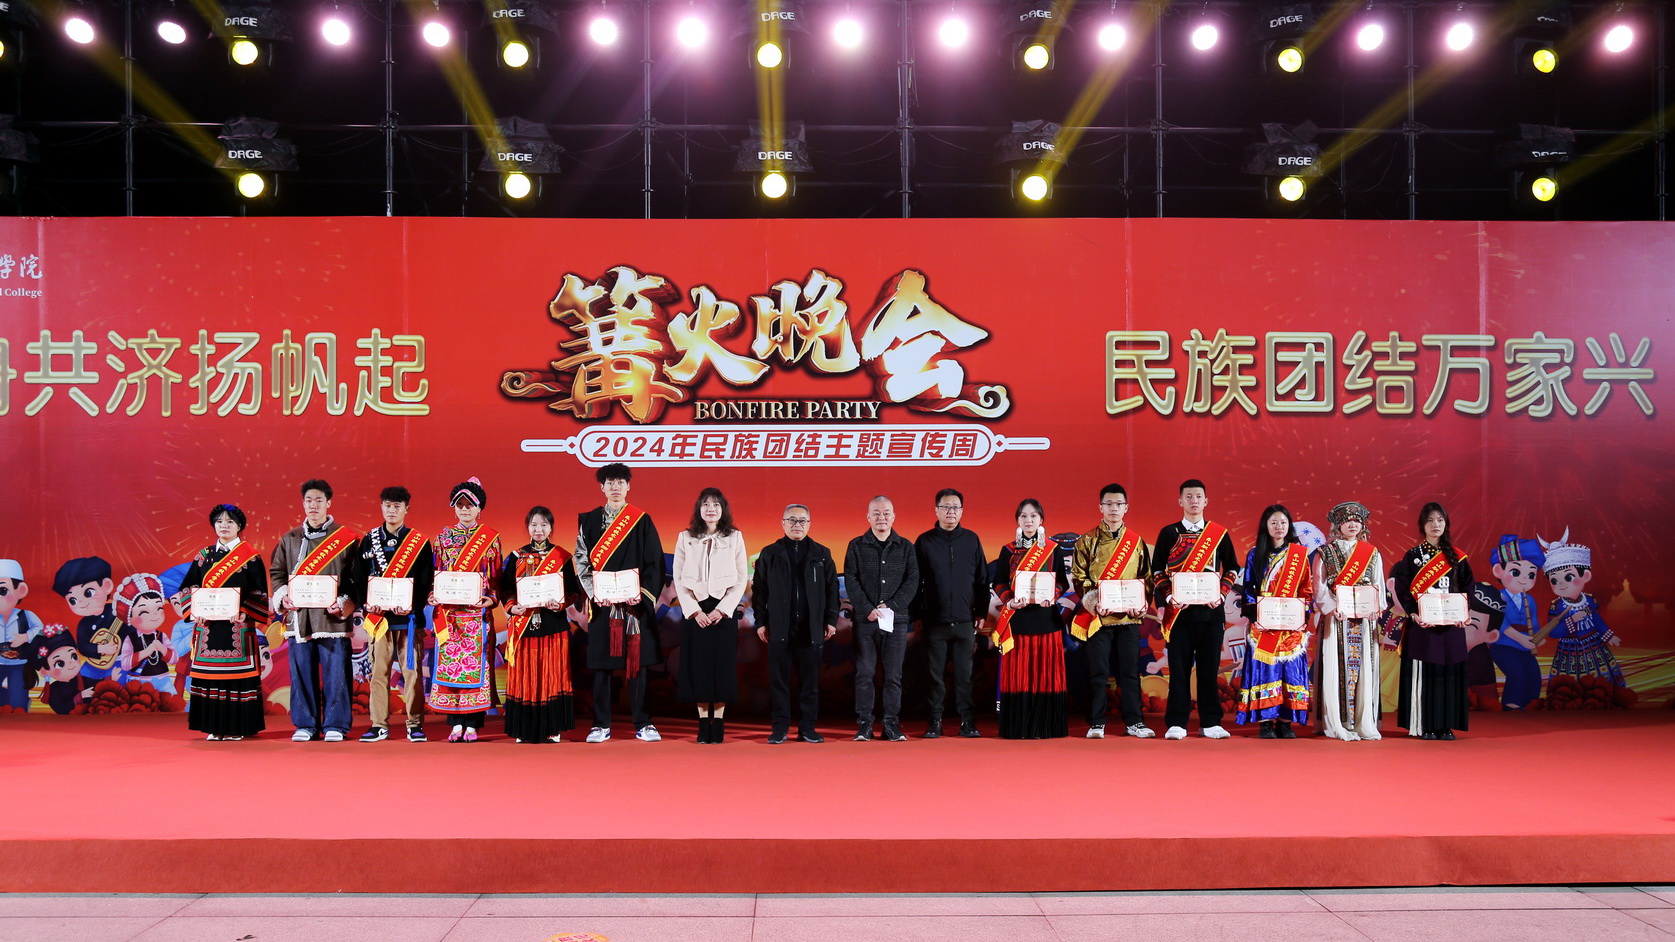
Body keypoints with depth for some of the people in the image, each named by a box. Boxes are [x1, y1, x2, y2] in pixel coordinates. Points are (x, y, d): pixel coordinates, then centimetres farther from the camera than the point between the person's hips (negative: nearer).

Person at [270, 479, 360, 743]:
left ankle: (335, 725, 7)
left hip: (332, 617, -3)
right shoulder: (289, 539, 14)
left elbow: (356, 576, 1)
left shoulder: (346, 538, 4)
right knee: (302, 672, 5)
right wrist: (283, 595, -1)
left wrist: (344, 602, -12)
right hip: (299, 617, 3)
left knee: (335, 672, -2)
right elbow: (277, 572, 17)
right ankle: (305, 725, 15)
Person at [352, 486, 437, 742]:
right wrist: (365, 603, -11)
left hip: (409, 617, -1)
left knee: (412, 671, 0)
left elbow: (426, 581, 1)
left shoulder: (420, 543, 5)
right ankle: (379, 725, 12)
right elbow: (360, 579, 7)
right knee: (379, 672, 4)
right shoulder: (368, 541, 10)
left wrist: (413, 605, -15)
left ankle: (415, 724, 7)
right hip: (378, 617, 1)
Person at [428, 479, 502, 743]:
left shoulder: (491, 538, 5)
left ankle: (472, 724, 1)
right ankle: (456, 723, 6)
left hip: (478, 612, -2)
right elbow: (436, 573, 11)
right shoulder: (443, 537, 12)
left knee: (476, 663, -4)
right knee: (449, 663, -1)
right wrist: (433, 596, -6)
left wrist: (489, 600, -12)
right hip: (449, 612, 2)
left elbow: (496, 576, 3)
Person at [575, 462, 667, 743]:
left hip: (636, 603, -1)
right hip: (601, 604, 1)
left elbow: (655, 563, 1)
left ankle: (642, 724, 8)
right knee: (601, 663, 3)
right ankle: (601, 724, 11)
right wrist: (595, 592, -11)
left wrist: (642, 593, -12)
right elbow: (582, 561, 4)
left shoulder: (642, 521, 4)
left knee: (637, 662, 2)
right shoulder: (588, 521, 7)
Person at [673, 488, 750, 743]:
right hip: (695, 611, 1)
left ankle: (718, 722, 7)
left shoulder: (734, 537, 3)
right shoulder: (686, 538, 5)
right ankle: (703, 722, 8)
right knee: (697, 665, 0)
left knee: (722, 665, -1)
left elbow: (742, 579, 1)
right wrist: (694, 610, -8)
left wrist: (721, 609, -9)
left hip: (724, 611, -1)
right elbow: (678, 579, 3)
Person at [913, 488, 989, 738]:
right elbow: (915, 582, 3)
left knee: (965, 674, 3)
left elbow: (982, 579, 9)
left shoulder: (971, 540, 7)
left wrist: (981, 612, 6)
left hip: (965, 621, 1)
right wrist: (917, 615, 0)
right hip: (934, 621, -1)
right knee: (935, 675, 4)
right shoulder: (924, 541, 3)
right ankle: (935, 721, 12)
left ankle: (968, 721, 10)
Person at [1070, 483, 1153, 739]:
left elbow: (1146, 577, 12)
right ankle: (1096, 723, 7)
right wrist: (1093, 601, -13)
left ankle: (1134, 722, 12)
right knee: (1098, 672, 1)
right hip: (1098, 617, -2)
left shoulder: (1136, 542, 11)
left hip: (1129, 616, 2)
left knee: (1130, 670, 4)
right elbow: (1078, 577, 2)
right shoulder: (1087, 541, 5)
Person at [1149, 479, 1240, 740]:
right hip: (1179, 611, -1)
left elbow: (1232, 569, 13)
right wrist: (1168, 597, -10)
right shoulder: (1169, 533, 5)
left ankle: (1210, 723, 12)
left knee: (1209, 667, 4)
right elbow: (1157, 572, 4)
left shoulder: (1219, 533, 9)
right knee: (1179, 668, 0)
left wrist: (1221, 594, -3)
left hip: (1211, 610, 1)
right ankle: (1176, 723, 5)